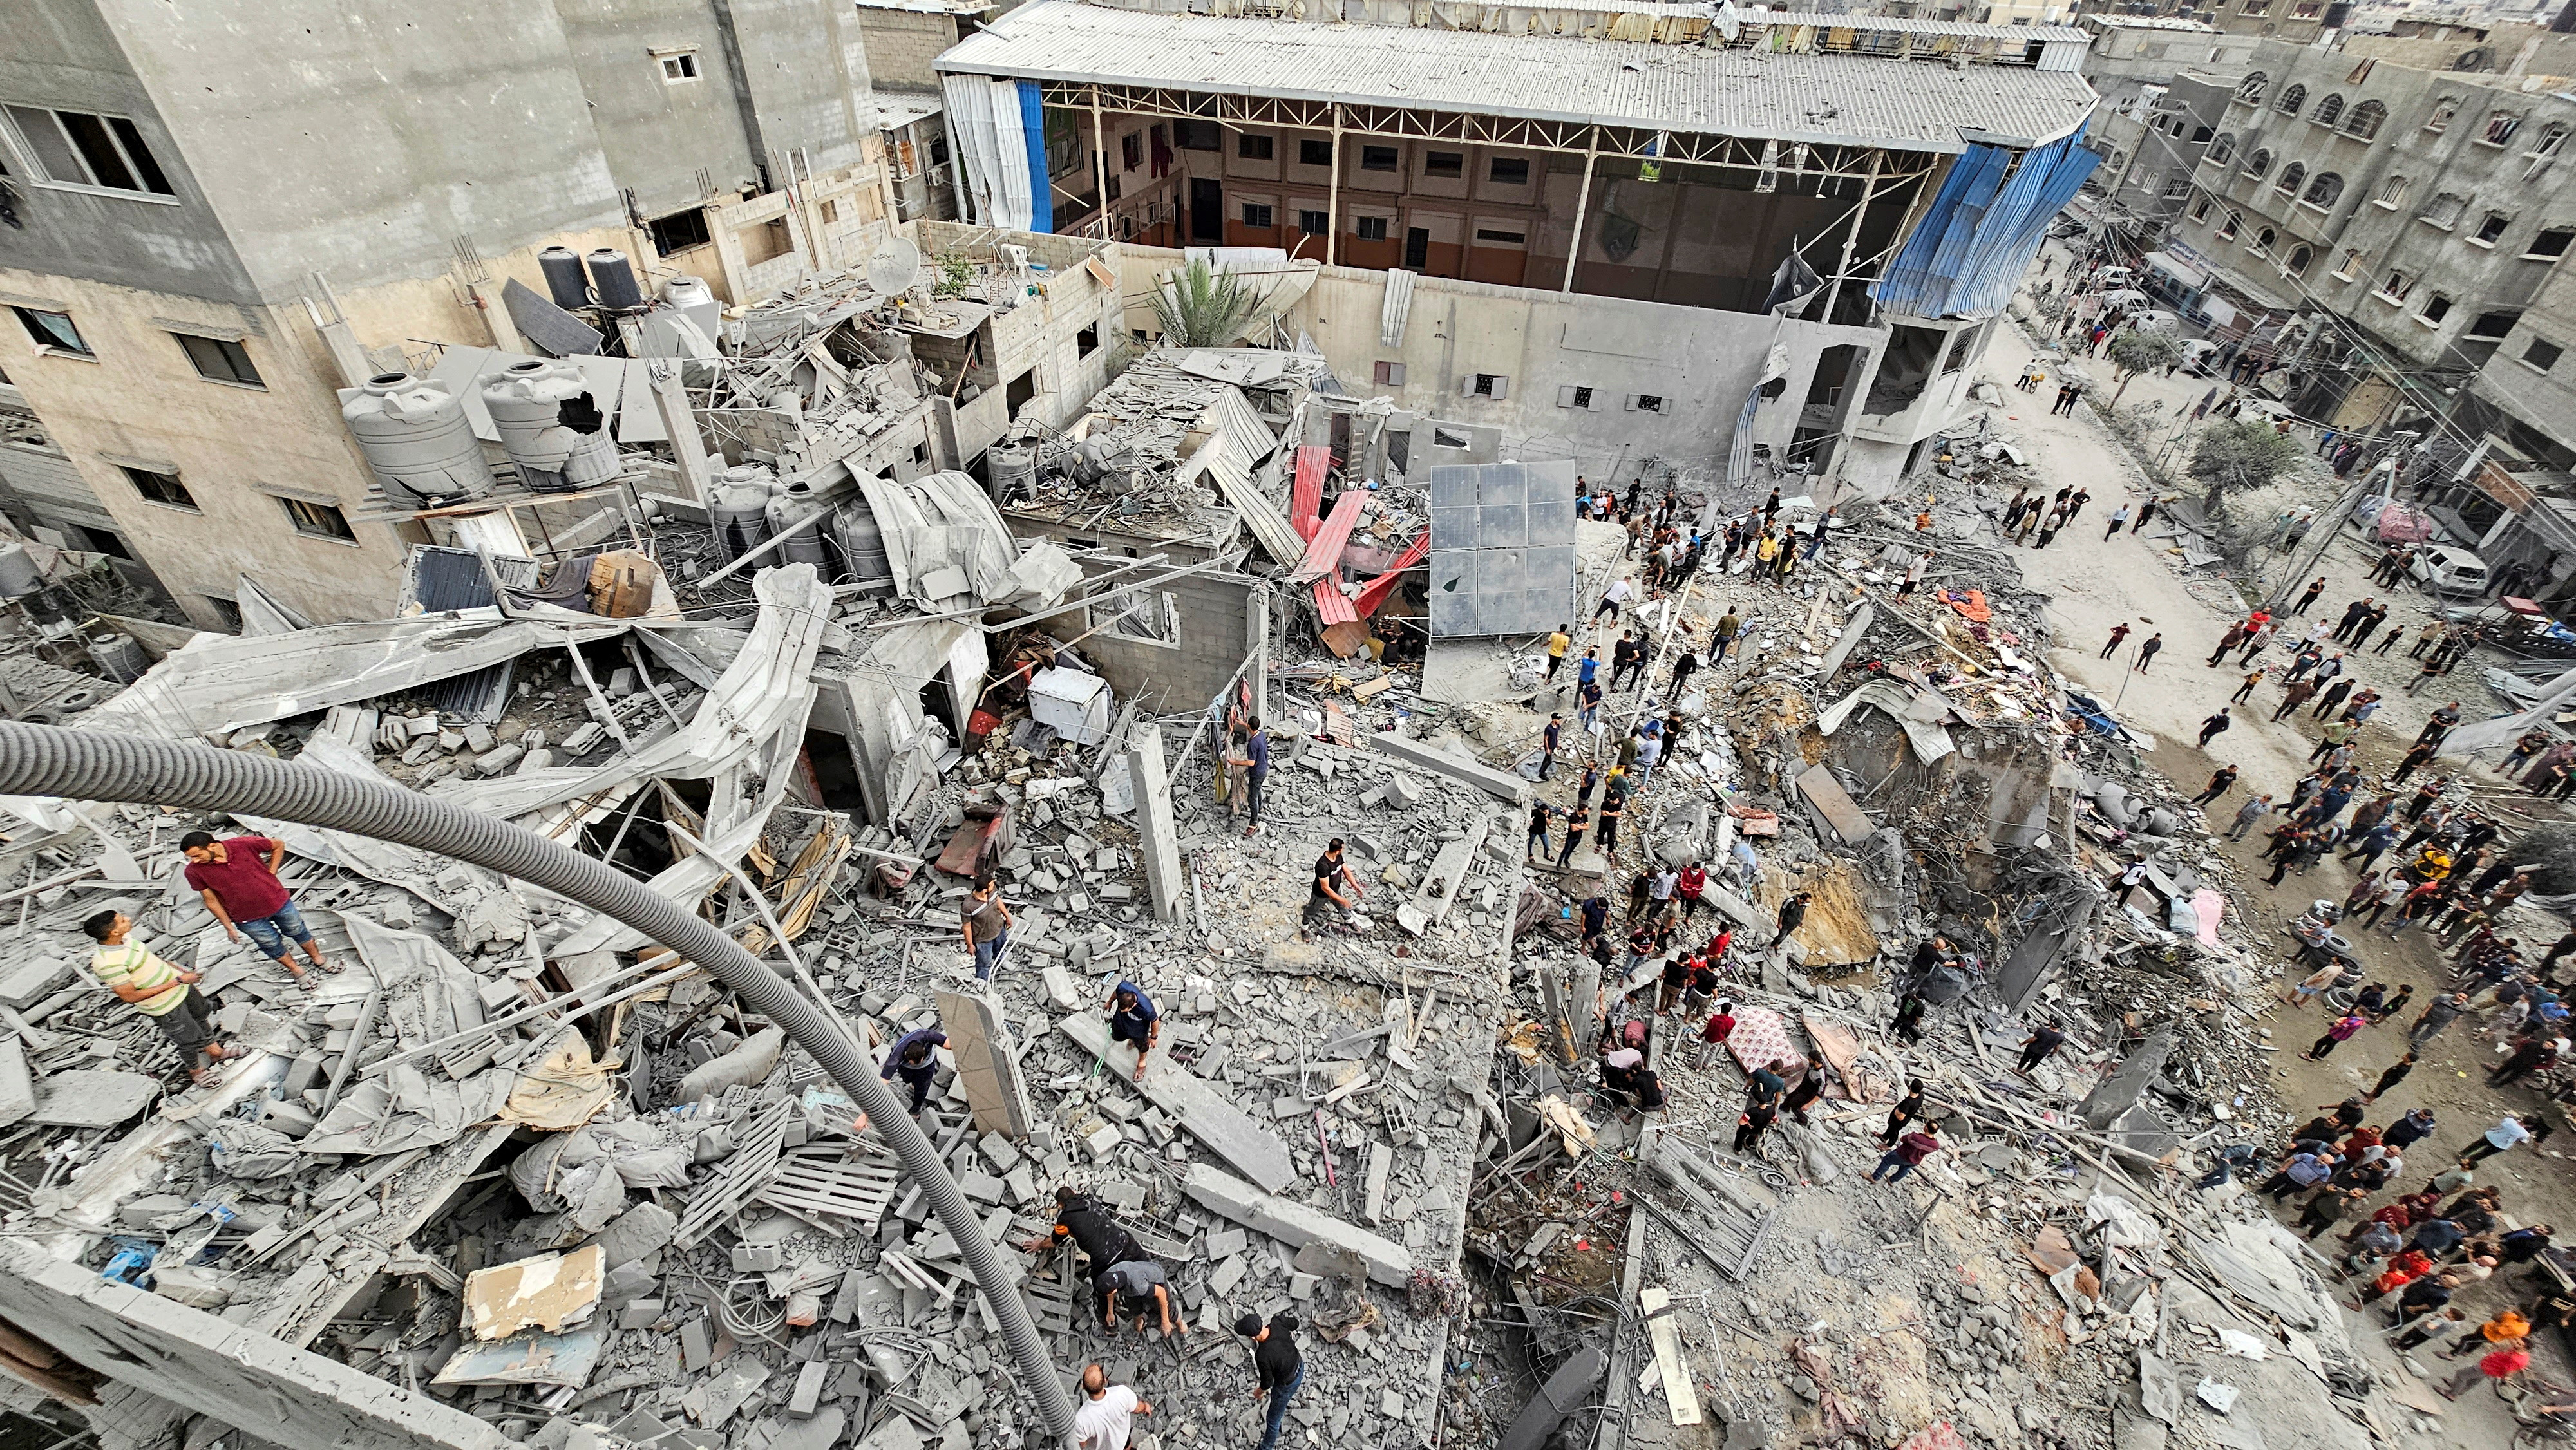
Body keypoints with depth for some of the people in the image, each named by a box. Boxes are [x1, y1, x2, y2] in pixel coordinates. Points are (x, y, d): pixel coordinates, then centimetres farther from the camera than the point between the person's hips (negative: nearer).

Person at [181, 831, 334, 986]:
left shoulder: (244, 844, -23)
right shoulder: (195, 871, -18)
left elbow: (279, 845, -2)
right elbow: (211, 901, -6)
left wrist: (271, 874, -7)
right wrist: (229, 927, -1)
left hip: (278, 902, 0)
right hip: (248, 918, 0)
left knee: (299, 932, 20)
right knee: (273, 946, 18)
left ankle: (319, 961, 45)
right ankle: (298, 972, 42)